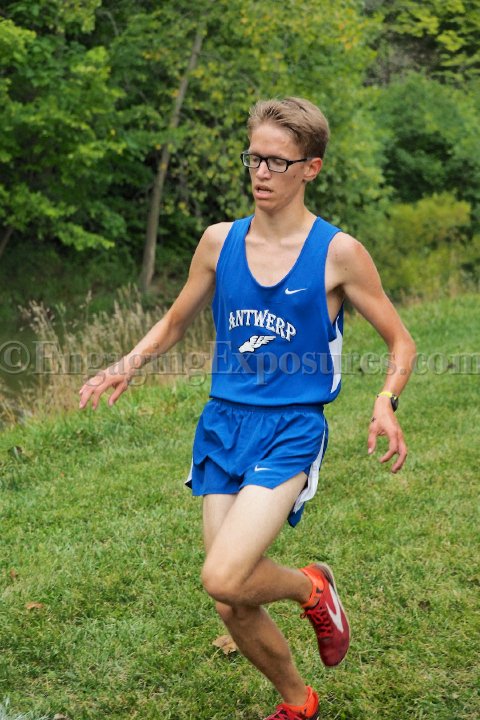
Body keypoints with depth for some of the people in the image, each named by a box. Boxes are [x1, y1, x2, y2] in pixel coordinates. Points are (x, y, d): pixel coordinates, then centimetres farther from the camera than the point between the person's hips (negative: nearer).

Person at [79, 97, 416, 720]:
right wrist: (128, 365, 1)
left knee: (224, 579, -23)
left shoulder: (338, 253, -5)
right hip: (223, 426, 4)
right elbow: (175, 323, 20)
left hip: (291, 433, -4)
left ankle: (311, 587, 10)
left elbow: (401, 343, 3)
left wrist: (386, 403, -17)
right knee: (233, 607, 5)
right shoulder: (220, 242, 6)